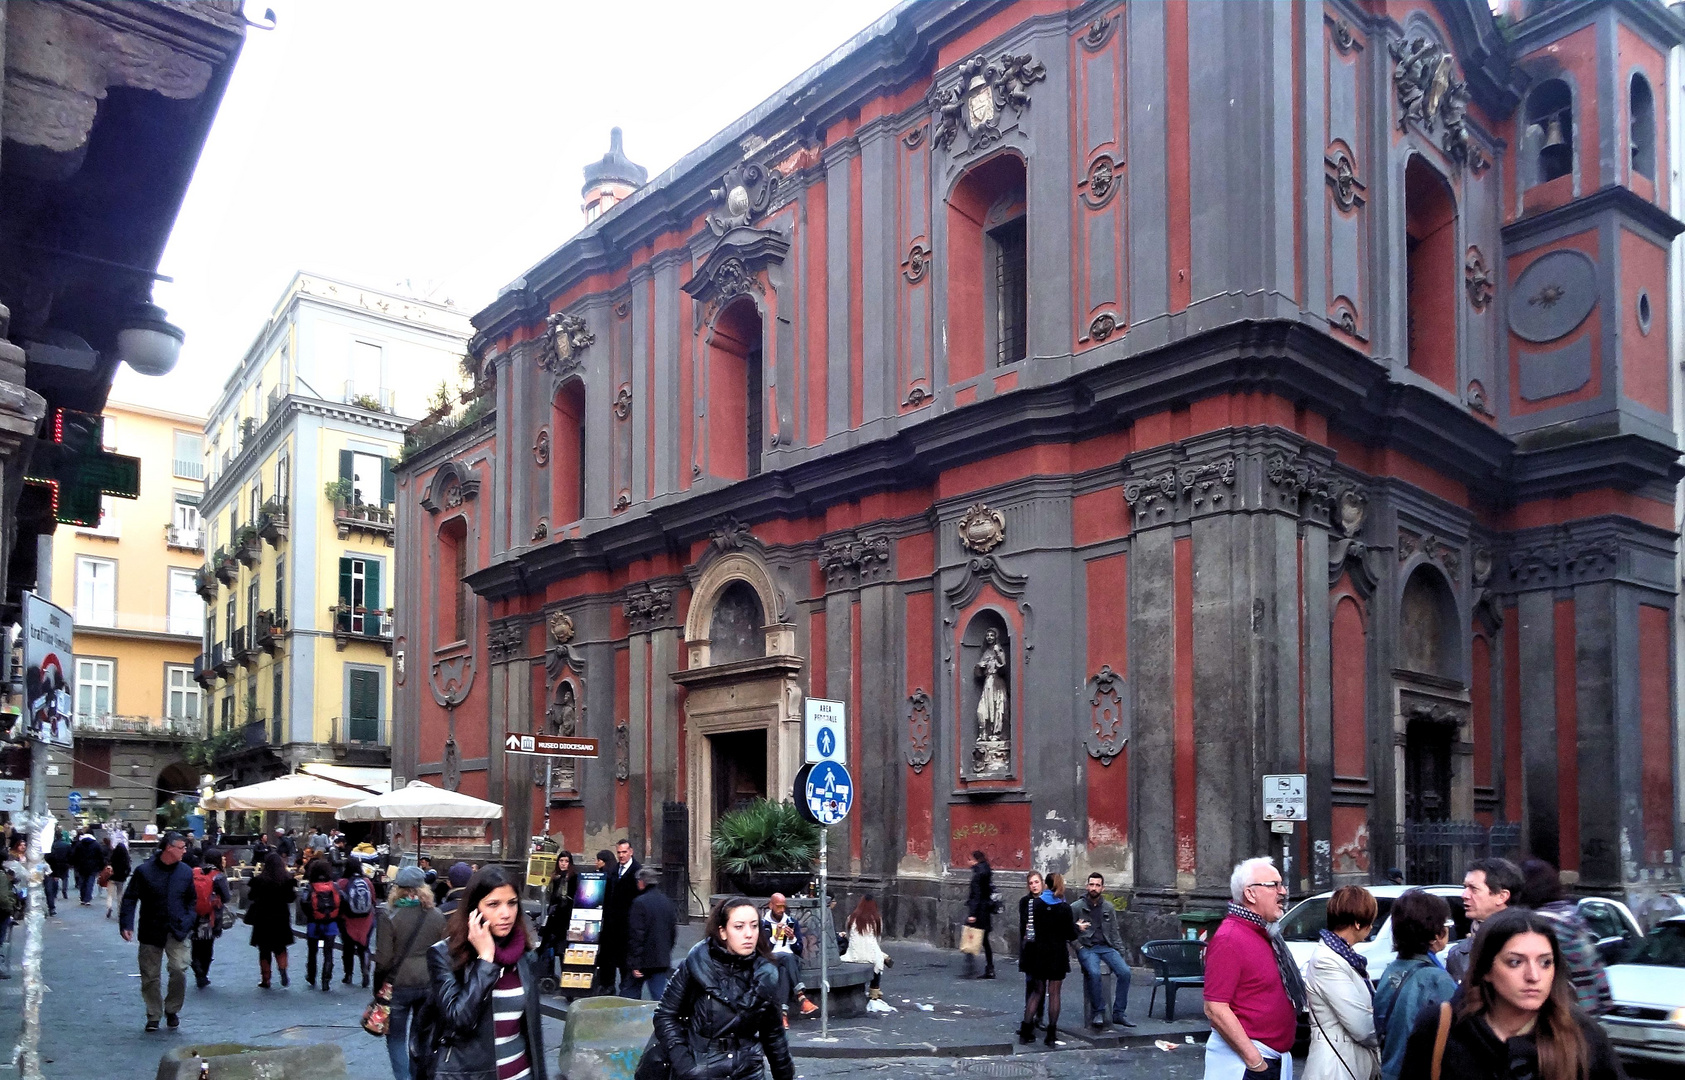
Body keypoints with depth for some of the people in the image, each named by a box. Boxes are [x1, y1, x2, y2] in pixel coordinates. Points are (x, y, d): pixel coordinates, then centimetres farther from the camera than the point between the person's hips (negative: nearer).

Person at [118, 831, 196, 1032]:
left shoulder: (186, 872, 4)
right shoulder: (144, 871, -5)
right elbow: (130, 900, -1)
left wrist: (188, 923, 0)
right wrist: (126, 924, -11)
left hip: (177, 932, 1)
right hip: (151, 931, -1)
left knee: (179, 970, -12)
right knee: (150, 976, 6)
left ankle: (172, 1010, 10)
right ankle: (153, 1015, 23)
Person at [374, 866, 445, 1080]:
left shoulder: (388, 915, -11)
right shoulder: (436, 915, 1)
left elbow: (383, 958, -11)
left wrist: (378, 985, 2)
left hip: (398, 984, -4)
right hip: (429, 983, 4)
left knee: (396, 1038, 9)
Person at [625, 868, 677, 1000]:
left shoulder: (639, 903, -14)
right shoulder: (667, 902, 7)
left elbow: (636, 934, -17)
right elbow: (674, 931, 13)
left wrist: (635, 963, -15)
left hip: (643, 960, -5)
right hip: (662, 960, 5)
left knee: (630, 991, 11)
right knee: (660, 995, 4)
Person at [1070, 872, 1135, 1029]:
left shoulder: (1109, 908, 13)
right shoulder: (1076, 907, 1)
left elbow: (1114, 932, 18)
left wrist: (1120, 952, 9)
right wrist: (1077, 928, -18)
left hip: (1106, 947, 4)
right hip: (1086, 948, -4)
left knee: (1125, 971, -21)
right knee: (1095, 972, -33)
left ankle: (1119, 1013, -11)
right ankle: (1098, 1012, -16)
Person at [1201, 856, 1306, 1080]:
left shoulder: (1266, 934, 10)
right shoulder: (1229, 938, -19)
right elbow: (1215, 1010, -23)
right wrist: (1255, 1060, -21)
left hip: (1274, 1058, 9)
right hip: (1243, 1061, -9)